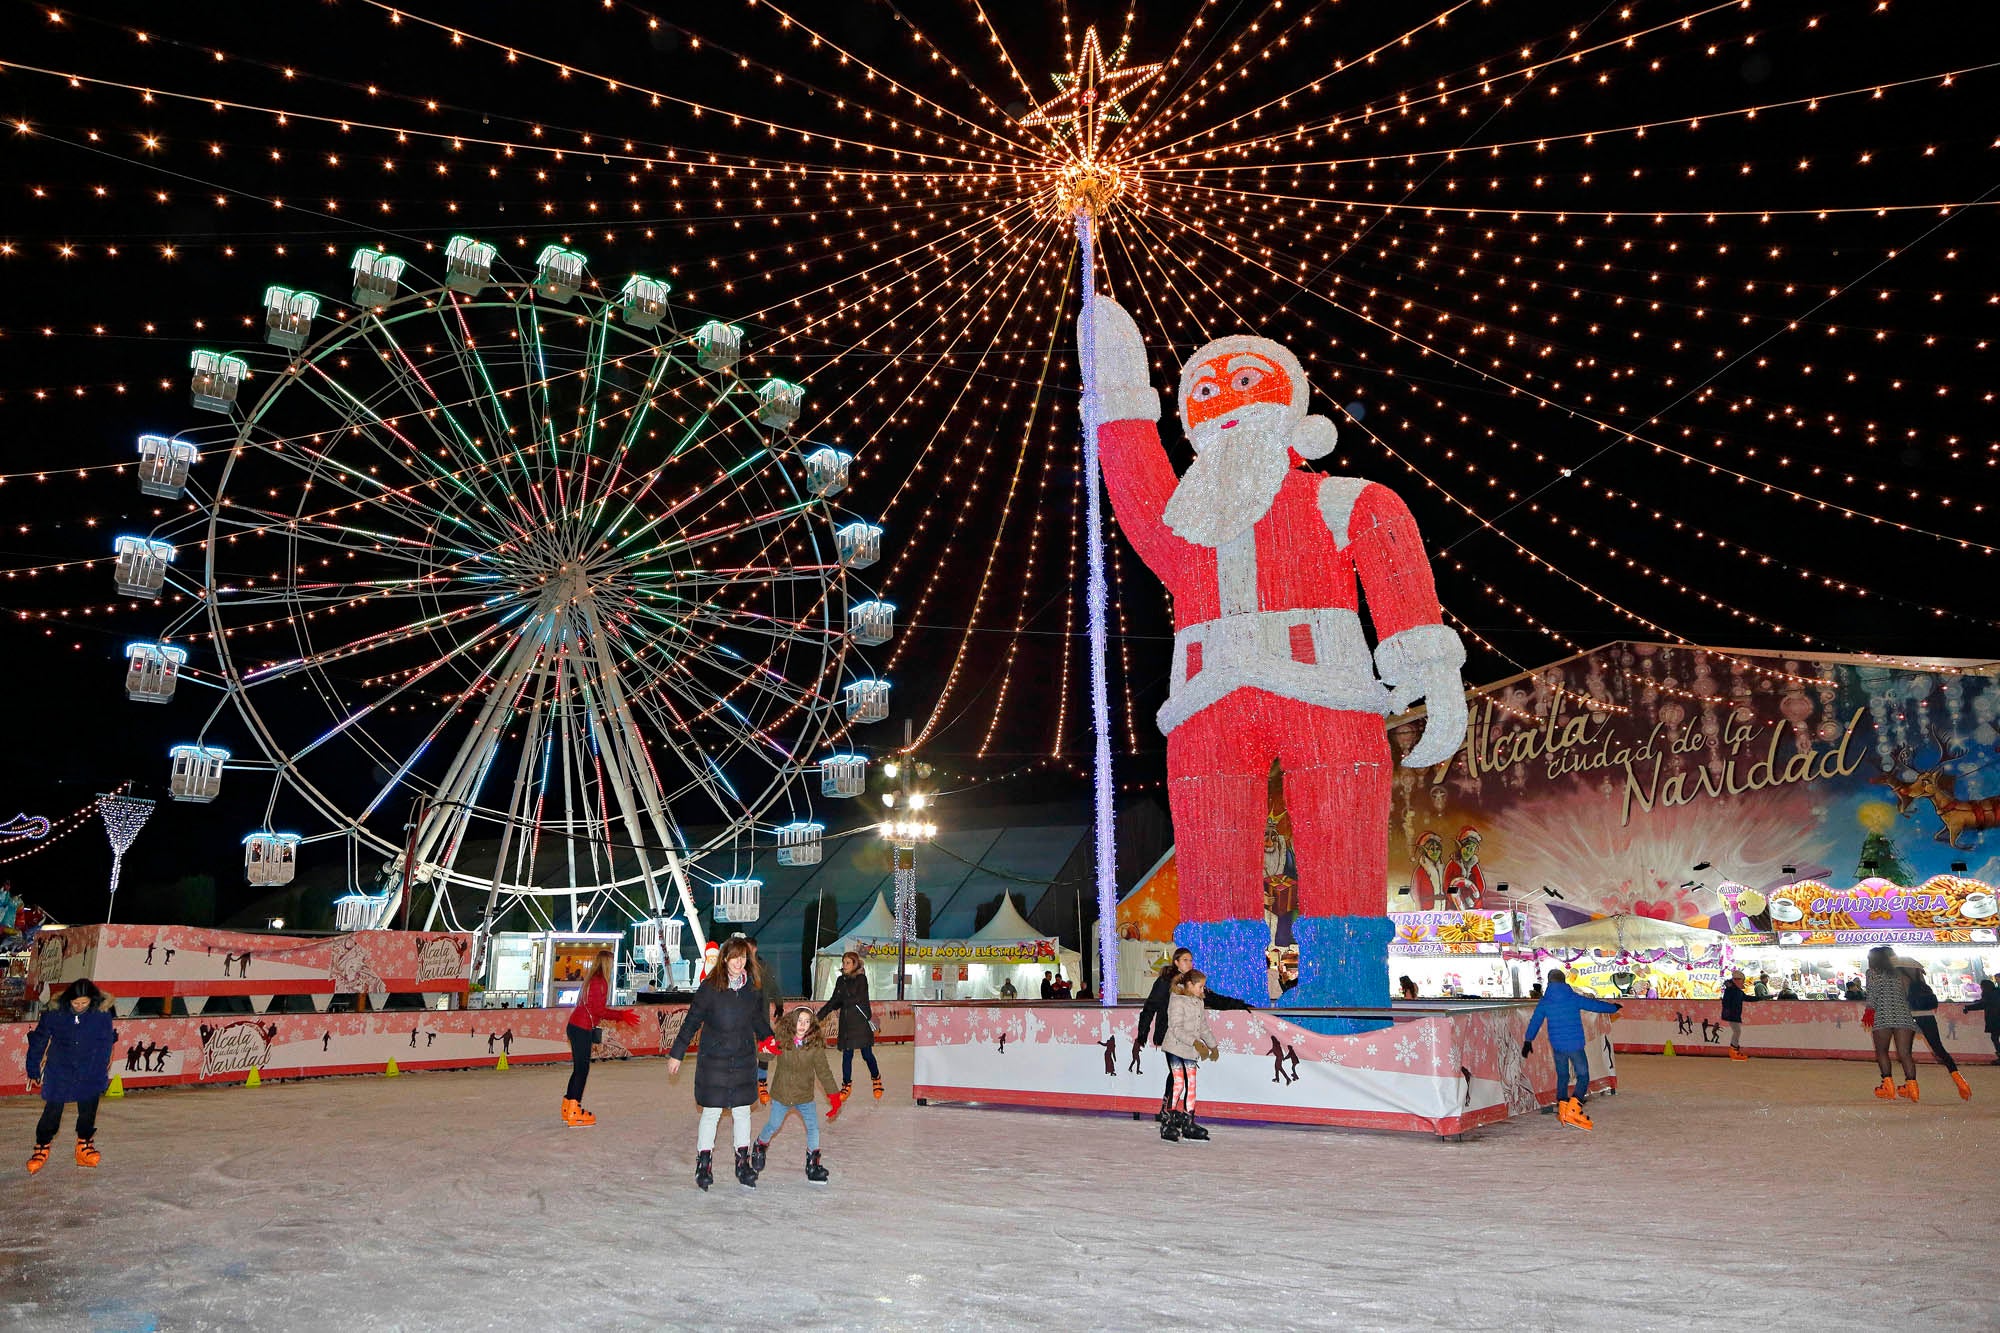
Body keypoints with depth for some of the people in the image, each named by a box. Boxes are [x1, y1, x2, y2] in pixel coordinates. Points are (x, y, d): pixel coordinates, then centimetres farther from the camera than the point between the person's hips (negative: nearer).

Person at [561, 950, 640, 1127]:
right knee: (582, 1069, -4)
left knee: (579, 1068, 15)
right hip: (582, 1029, -9)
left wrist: (619, 1015, 19)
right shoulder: (599, 981, -15)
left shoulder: (592, 979, 13)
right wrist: (621, 1016, -11)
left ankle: (568, 1108, 23)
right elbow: (599, 1010, -17)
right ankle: (574, 1114, -1)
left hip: (576, 1026, 9)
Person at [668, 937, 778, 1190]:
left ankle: (743, 1164, 23)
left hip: (744, 1060, 3)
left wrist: (769, 1040, 2)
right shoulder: (710, 987, -10)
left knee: (742, 1113, 10)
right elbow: (691, 1022, -4)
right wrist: (676, 1054, -1)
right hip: (714, 1061, -3)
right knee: (711, 1113, 2)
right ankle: (703, 1165, 17)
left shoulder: (753, 988, 2)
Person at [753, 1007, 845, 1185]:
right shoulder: (782, 1040, -15)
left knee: (813, 1127, -3)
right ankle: (760, 1147, 46)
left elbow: (823, 1071, -8)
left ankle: (813, 1164, 16)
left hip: (805, 1096, 1)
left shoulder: (816, 1045, -14)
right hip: (781, 1094, 0)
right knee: (774, 1126, 14)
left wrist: (834, 1094, -9)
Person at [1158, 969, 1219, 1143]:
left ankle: (1188, 1124, 13)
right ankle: (1168, 1125, 2)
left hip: (1190, 1051, 8)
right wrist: (1196, 1042, -27)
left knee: (1191, 1085, 6)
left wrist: (1212, 1045, 20)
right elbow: (1177, 1029, -21)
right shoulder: (1177, 1001, -14)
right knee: (1178, 1084, -7)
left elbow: (1204, 1027, 22)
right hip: (1175, 1048, -8)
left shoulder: (1199, 1003, 12)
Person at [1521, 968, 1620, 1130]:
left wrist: (1528, 1041, 17)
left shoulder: (1544, 1002, 1)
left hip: (1557, 1046, 3)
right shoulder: (1575, 998, -4)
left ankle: (1562, 1110, 17)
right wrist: (1614, 1008, 27)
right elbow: (1596, 1005, 8)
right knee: (1583, 1077, 5)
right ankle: (1573, 1110, -10)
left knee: (1562, 1077, 18)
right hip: (1575, 1045, -3)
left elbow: (1535, 1022, 7)